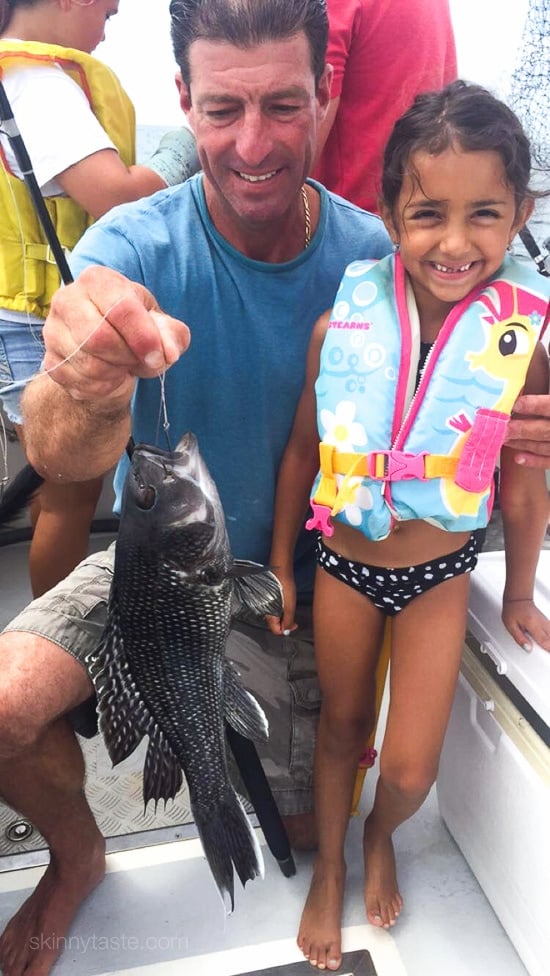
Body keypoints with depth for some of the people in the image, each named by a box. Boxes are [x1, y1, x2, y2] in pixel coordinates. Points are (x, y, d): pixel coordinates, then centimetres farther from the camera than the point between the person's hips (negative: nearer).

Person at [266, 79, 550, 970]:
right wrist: (279, 566, 3)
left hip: (440, 576, 0)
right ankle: (329, 869, 48)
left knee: (410, 770, 6)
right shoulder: (342, 326, -15)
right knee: (342, 722, 20)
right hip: (342, 564, 1)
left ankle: (380, 838, 46)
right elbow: (303, 453, -3)